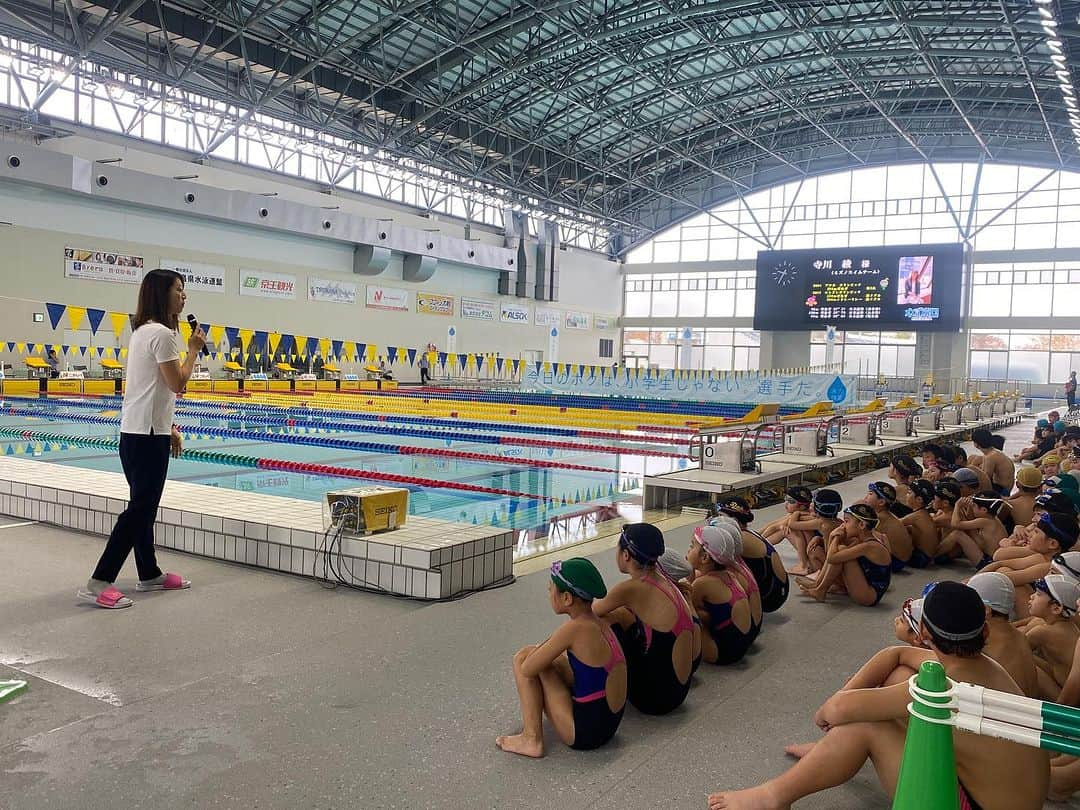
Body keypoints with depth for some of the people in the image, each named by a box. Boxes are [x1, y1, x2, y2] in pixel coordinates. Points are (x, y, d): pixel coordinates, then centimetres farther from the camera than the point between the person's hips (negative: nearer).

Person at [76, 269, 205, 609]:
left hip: (136, 431, 10)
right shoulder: (162, 333, -14)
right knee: (140, 508, -7)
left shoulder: (143, 331, 16)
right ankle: (98, 583, -5)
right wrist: (194, 349, -3)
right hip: (147, 436, -10)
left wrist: (168, 428, 21)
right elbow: (177, 384, -15)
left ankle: (149, 574, 26)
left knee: (144, 505, 16)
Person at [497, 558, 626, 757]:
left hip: (586, 732, -9)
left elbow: (527, 670, -17)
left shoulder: (576, 628, -23)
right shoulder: (597, 624, 3)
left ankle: (532, 739, -2)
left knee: (524, 659, -4)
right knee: (534, 656, 18)